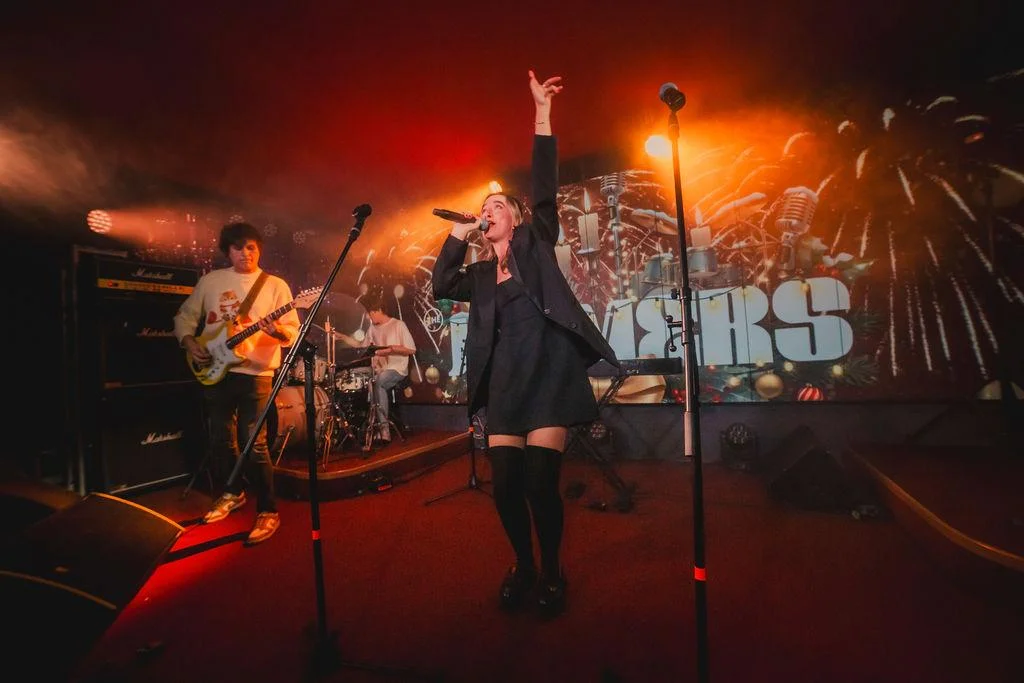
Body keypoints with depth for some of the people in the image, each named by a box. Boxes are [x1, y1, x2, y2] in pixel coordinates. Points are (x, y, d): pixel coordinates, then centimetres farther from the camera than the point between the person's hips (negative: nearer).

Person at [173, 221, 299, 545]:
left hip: (255, 373, -4)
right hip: (213, 371, 5)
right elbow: (185, 316, 17)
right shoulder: (210, 280, 10)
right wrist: (190, 343, -1)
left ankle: (268, 511, 5)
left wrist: (277, 332, -26)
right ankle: (233, 492, 36)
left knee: (253, 444, -7)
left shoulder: (275, 285, 0)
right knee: (221, 440, 14)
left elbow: (293, 330, -5)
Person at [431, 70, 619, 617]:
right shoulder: (480, 275, 20)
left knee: (540, 483, -8)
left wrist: (542, 112, -2)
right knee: (505, 484, 1)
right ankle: (523, 567, 25)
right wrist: (457, 233, 7)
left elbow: (545, 188, 1)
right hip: (504, 383, 4)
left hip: (549, 375, -4)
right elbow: (441, 286, 5)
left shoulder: (535, 244, 10)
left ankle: (552, 573, 17)